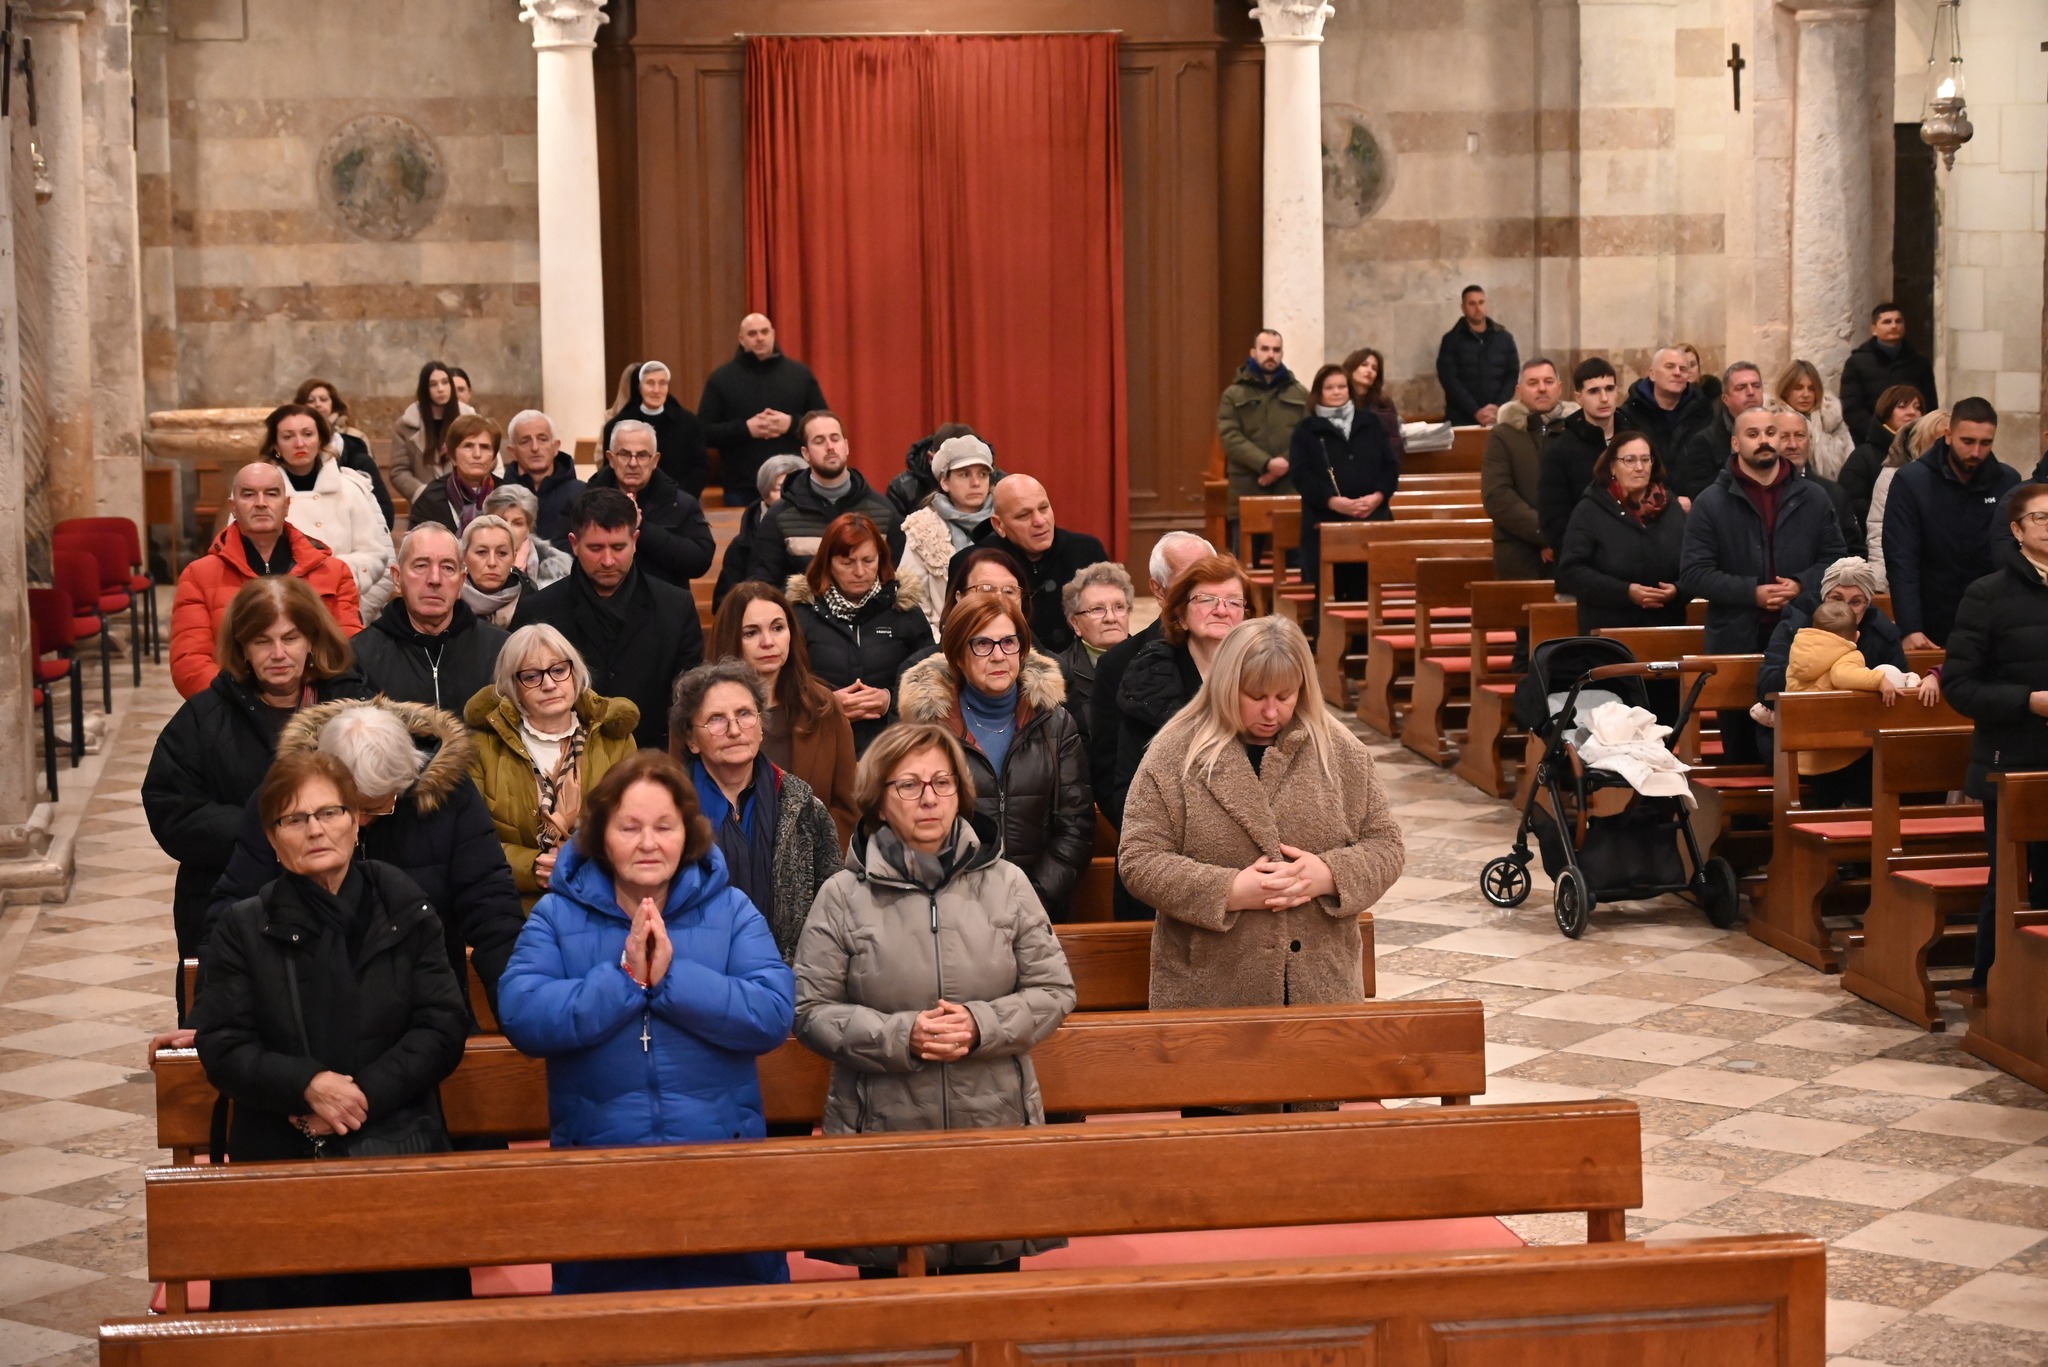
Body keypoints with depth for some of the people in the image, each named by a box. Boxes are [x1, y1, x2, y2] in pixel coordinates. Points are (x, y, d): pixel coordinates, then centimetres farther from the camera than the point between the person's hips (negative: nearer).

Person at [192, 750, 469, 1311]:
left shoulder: (405, 911, 8)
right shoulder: (244, 928, 6)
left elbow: (444, 1027, 1)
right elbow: (223, 1049, -1)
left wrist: (366, 1093, -12)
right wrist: (308, 1085, -18)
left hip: (401, 1157, 1)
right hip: (280, 1162, 0)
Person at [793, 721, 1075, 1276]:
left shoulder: (1005, 883, 5)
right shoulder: (844, 896, -1)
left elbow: (1054, 990, 5)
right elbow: (811, 1011, -3)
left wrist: (982, 1025, -12)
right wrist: (901, 1036, -16)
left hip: (995, 1127, 2)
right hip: (883, 1132, -1)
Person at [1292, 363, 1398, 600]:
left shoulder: (1371, 425, 16)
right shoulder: (1306, 431, 8)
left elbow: (1391, 466, 10)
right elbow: (1302, 475, -4)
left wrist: (1378, 496, -10)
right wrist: (1333, 501, -18)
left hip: (1372, 518, 2)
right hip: (1325, 522, -2)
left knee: (1366, 593, 1)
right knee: (1327, 595, -7)